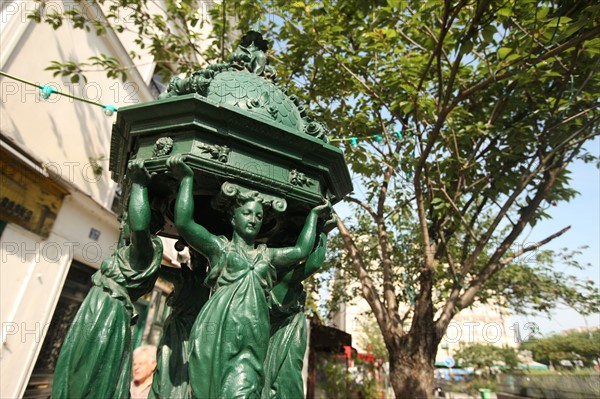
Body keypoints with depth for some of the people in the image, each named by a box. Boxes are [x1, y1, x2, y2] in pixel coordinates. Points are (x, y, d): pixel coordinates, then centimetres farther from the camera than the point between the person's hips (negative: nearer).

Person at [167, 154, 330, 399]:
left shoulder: (266, 255, 24)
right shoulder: (219, 247, 12)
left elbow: (302, 250, 18)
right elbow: (183, 223, 0)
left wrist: (313, 214, 25)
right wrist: (187, 178, 2)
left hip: (252, 342, 3)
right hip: (217, 334, -2)